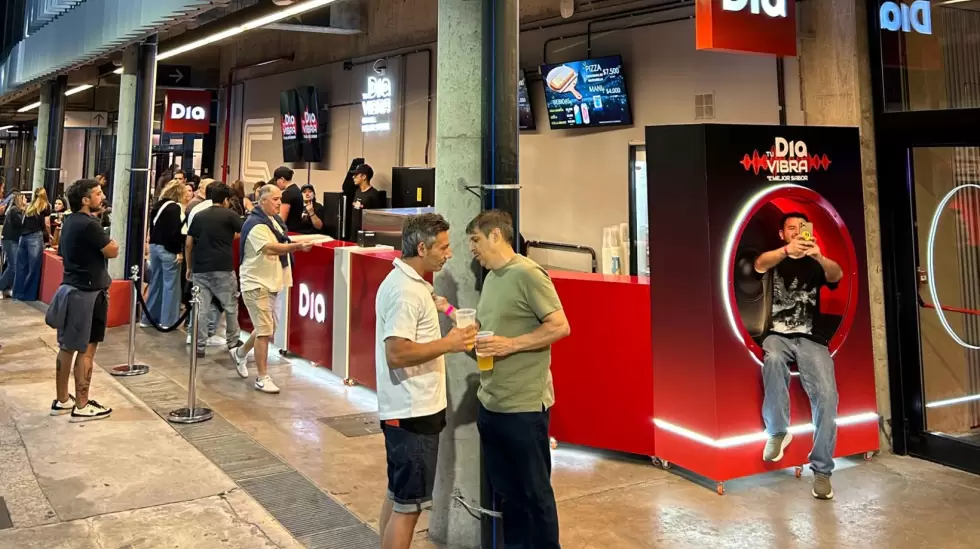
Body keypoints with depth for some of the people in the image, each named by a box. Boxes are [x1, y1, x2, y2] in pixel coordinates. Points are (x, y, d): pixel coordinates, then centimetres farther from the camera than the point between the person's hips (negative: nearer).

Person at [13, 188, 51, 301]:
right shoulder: (46, 206, 6)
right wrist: (49, 235, 20)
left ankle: (18, 293, 12)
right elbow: (47, 225, 4)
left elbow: (23, 222, 17)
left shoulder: (29, 207, 21)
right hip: (35, 237, -6)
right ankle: (28, 295, 1)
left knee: (21, 266, 9)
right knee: (33, 267, -1)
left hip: (23, 237, 6)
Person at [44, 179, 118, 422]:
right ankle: (82, 406, 2)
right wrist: (111, 242, 4)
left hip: (71, 288, 10)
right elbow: (112, 251, -14)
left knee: (67, 346, 15)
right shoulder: (89, 225, -19)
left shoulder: (71, 221, 11)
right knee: (86, 349, -3)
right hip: (87, 292, -10)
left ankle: (62, 400, 24)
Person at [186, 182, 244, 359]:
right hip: (223, 269, -4)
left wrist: (189, 266, 19)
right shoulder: (230, 215, -3)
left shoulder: (199, 216, 11)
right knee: (230, 306, 12)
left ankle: (199, 346, 5)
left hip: (200, 269, 4)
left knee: (201, 308, 5)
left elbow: (188, 244, 11)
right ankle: (232, 341, 21)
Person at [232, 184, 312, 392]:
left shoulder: (274, 220, 11)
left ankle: (240, 353, 41)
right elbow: (270, 248, -35)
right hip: (256, 283, -9)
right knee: (265, 330, -7)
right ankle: (262, 379, 1)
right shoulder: (256, 225, -19)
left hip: (271, 282, 9)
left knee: (268, 328, 18)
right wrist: (297, 246, -46)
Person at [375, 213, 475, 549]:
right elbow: (396, 354, -28)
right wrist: (448, 344, -25)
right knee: (409, 505, 0)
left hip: (407, 408, 10)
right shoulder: (406, 291, -21)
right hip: (413, 412, -10)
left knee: (397, 496, 19)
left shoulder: (404, 281, 11)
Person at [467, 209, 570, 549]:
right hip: (490, 404, 8)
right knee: (505, 491, 17)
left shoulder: (527, 274, -13)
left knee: (535, 492, 7)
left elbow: (560, 327, -17)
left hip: (524, 406, -8)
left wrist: (510, 345, -21)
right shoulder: (491, 278, 12)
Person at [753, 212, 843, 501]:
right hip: (777, 335, -1)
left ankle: (822, 470, -10)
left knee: (827, 396, -21)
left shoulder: (815, 264, 15)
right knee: (774, 360, -37)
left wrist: (819, 256, -32)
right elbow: (760, 265, -14)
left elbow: (836, 275, -9)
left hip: (810, 338, 1)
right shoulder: (774, 259, 12)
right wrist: (787, 250, -36)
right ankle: (778, 431, -21)